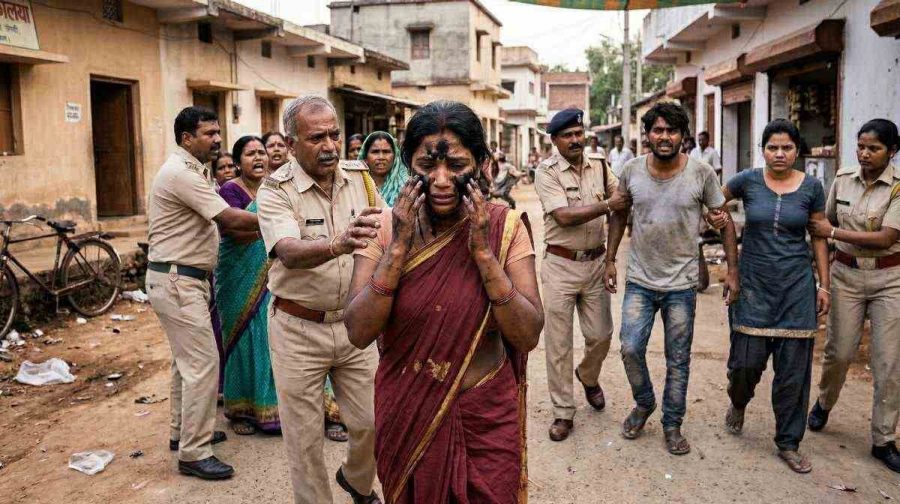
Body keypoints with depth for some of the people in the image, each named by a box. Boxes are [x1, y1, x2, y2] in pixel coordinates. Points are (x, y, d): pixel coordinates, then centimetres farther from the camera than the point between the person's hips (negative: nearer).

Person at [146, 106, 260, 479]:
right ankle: (193, 453, 0)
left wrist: (261, 224, -4)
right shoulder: (180, 173, -18)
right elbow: (230, 219, -23)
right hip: (177, 280, -11)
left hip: (184, 279, 11)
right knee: (203, 362, -9)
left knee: (188, 359, 19)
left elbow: (218, 221, 8)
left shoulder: (193, 171, 14)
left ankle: (183, 431, 33)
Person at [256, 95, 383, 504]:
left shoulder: (360, 177, 0)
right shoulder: (276, 191, -14)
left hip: (353, 324, 4)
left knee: (371, 423, 12)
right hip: (299, 329, -3)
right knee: (304, 438, 8)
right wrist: (338, 245, -50)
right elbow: (289, 253, -31)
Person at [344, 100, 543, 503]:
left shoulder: (504, 226, -11)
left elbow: (528, 335, -17)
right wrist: (399, 246, -23)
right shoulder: (385, 227, -9)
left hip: (486, 414, -1)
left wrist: (482, 250, -24)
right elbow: (359, 333, -16)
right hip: (406, 413, 1)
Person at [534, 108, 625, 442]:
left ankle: (588, 377, 44)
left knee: (601, 335, 11)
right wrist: (607, 206, -22)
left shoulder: (599, 167, 6)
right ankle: (563, 412, 16)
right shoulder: (547, 172, -8)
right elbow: (564, 216, -19)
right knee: (558, 343, 3)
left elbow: (624, 197, 15)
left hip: (596, 262, 4)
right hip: (560, 265, -4)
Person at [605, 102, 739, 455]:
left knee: (678, 359, 8)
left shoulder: (701, 173, -10)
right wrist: (610, 260, 6)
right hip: (640, 280, 1)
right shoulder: (632, 171, -5)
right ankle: (643, 404, 26)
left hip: (681, 284, -1)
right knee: (630, 347, -3)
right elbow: (619, 214, 10)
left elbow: (724, 220, -1)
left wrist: (732, 271, -5)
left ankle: (672, 424, 26)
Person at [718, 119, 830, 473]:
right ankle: (738, 403, 34)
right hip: (753, 283, -1)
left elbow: (820, 237, 7)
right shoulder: (747, 181, -2)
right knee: (747, 360, -2)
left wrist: (824, 286, 5)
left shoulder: (811, 187, 1)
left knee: (793, 368, 3)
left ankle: (788, 443, 18)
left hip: (796, 285, 1)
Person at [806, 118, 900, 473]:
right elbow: (826, 224, 13)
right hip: (846, 274, 2)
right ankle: (824, 403, 37)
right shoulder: (842, 179, 0)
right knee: (839, 351, 8)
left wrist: (833, 233, -18)